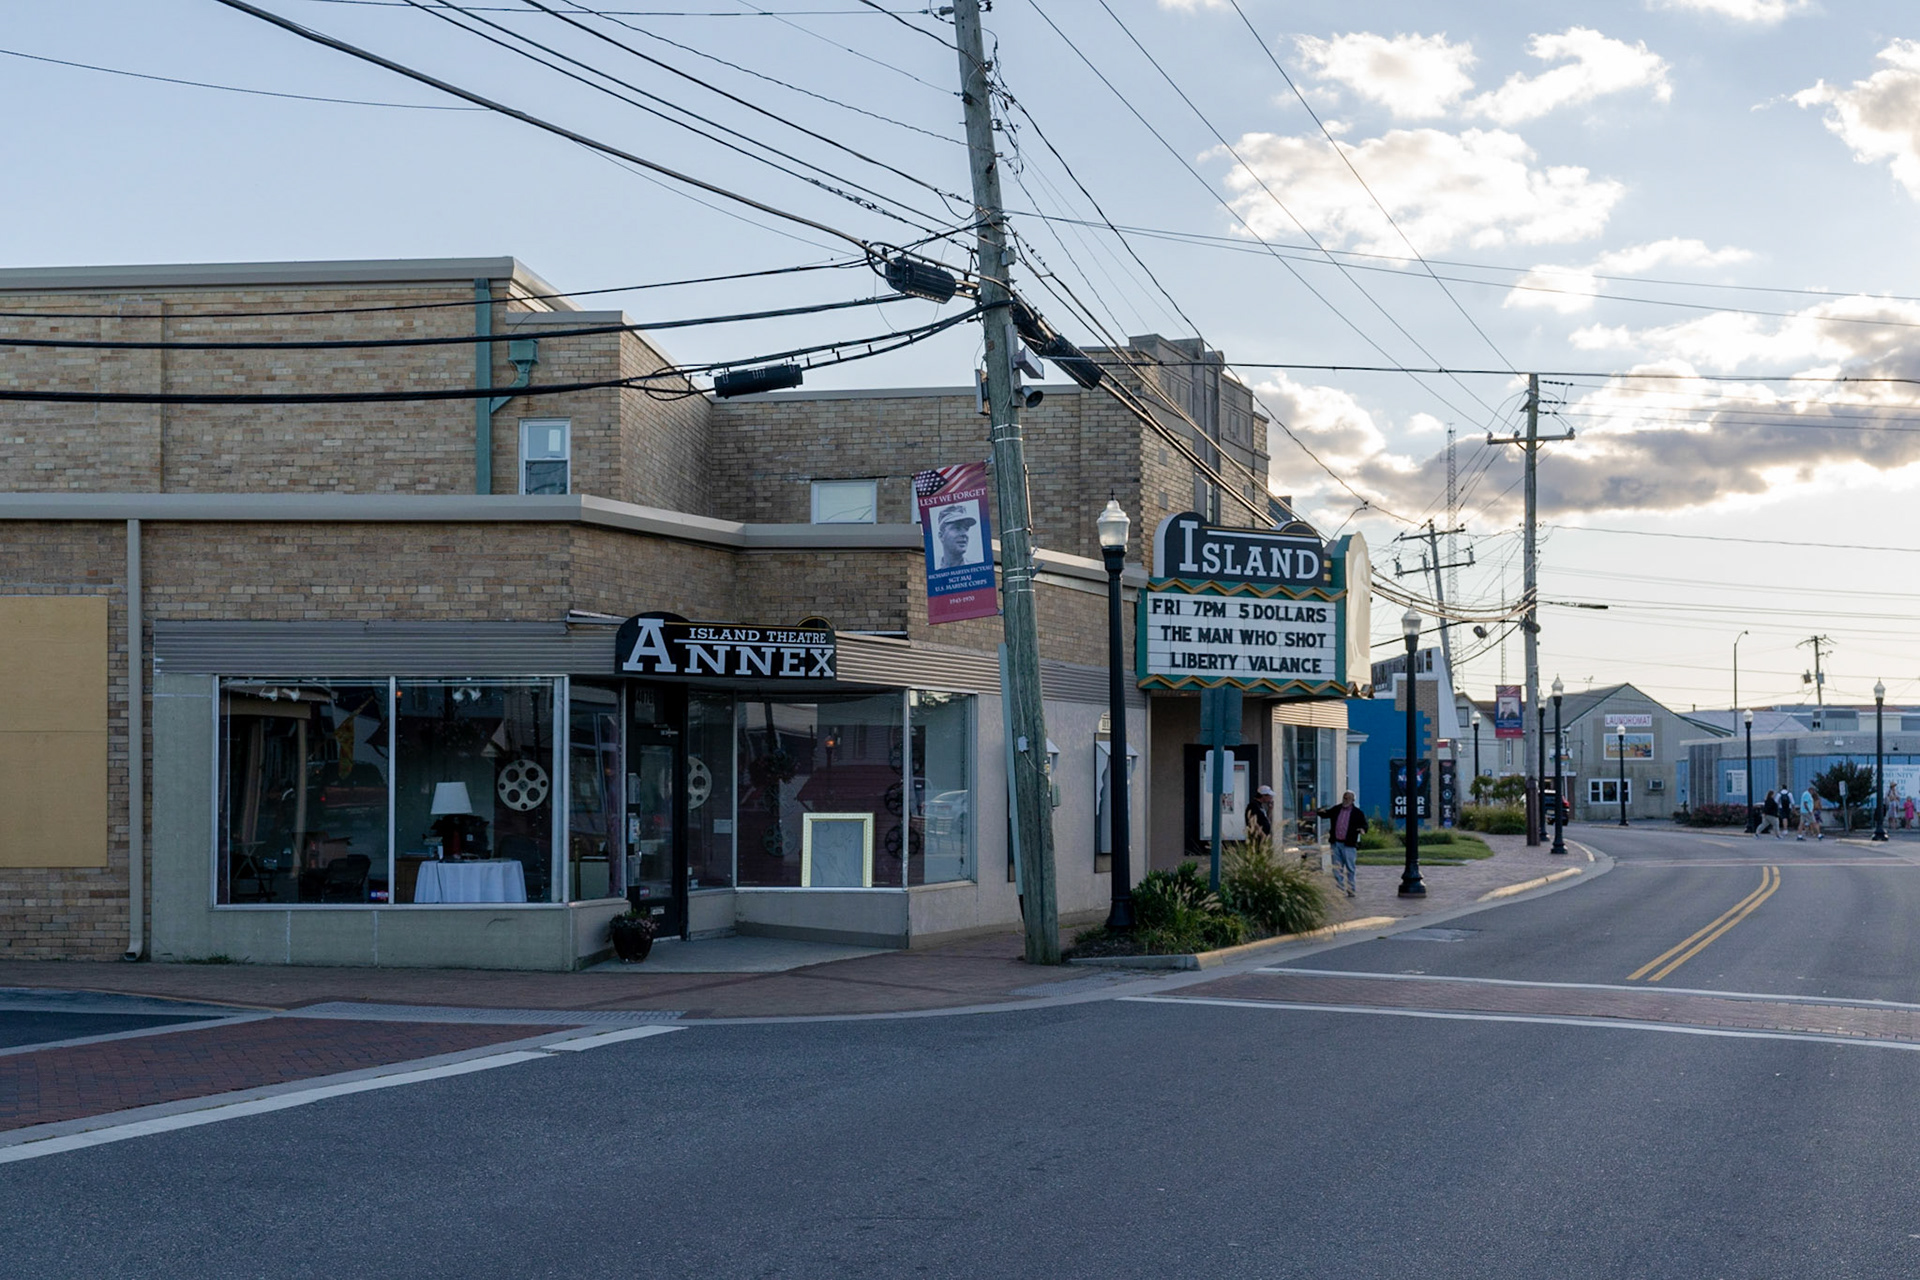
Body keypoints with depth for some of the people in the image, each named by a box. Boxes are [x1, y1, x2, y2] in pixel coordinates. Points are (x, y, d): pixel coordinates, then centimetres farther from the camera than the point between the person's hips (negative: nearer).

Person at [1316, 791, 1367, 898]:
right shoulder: (1336, 809, 12)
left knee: (1350, 868, 0)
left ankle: (1351, 890, 7)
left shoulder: (1357, 813, 0)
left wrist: (1362, 829, -24)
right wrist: (1321, 812, -2)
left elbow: (1364, 824, -1)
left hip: (1349, 845, -4)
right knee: (1336, 868, 6)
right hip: (1335, 843, 4)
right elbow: (1326, 814, 21)